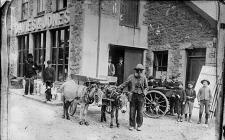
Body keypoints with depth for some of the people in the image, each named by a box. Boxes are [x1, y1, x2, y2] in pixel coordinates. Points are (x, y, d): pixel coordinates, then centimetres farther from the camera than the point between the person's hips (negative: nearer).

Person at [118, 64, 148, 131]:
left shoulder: (143, 77, 3)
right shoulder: (131, 77, 1)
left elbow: (146, 87, 11)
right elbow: (125, 84, 7)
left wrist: (144, 92, -6)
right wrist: (118, 88, 1)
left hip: (141, 96, 0)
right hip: (133, 95, 0)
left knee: (140, 112, 4)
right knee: (132, 111, 3)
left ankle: (139, 126, 16)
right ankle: (132, 125, 15)